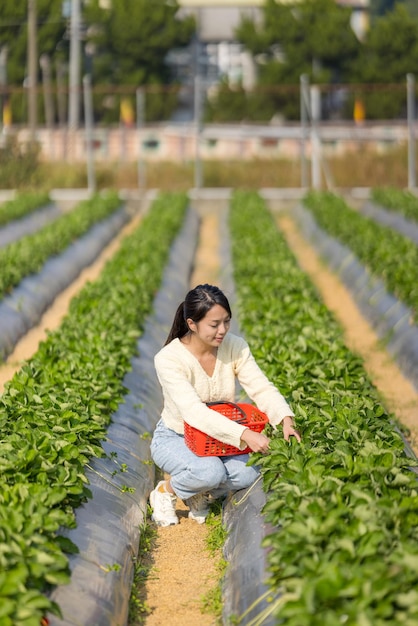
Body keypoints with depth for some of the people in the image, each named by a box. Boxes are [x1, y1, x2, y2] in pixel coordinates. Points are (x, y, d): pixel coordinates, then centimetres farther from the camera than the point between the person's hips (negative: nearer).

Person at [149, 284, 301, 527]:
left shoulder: (235, 346, -11)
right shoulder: (168, 359, -27)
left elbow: (262, 388, -16)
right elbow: (194, 412, -37)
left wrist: (286, 420, -37)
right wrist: (245, 434, -48)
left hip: (221, 437, 5)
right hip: (175, 438, -4)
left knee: (249, 473, -26)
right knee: (210, 472, -36)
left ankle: (201, 494, 6)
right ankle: (165, 491, -3)